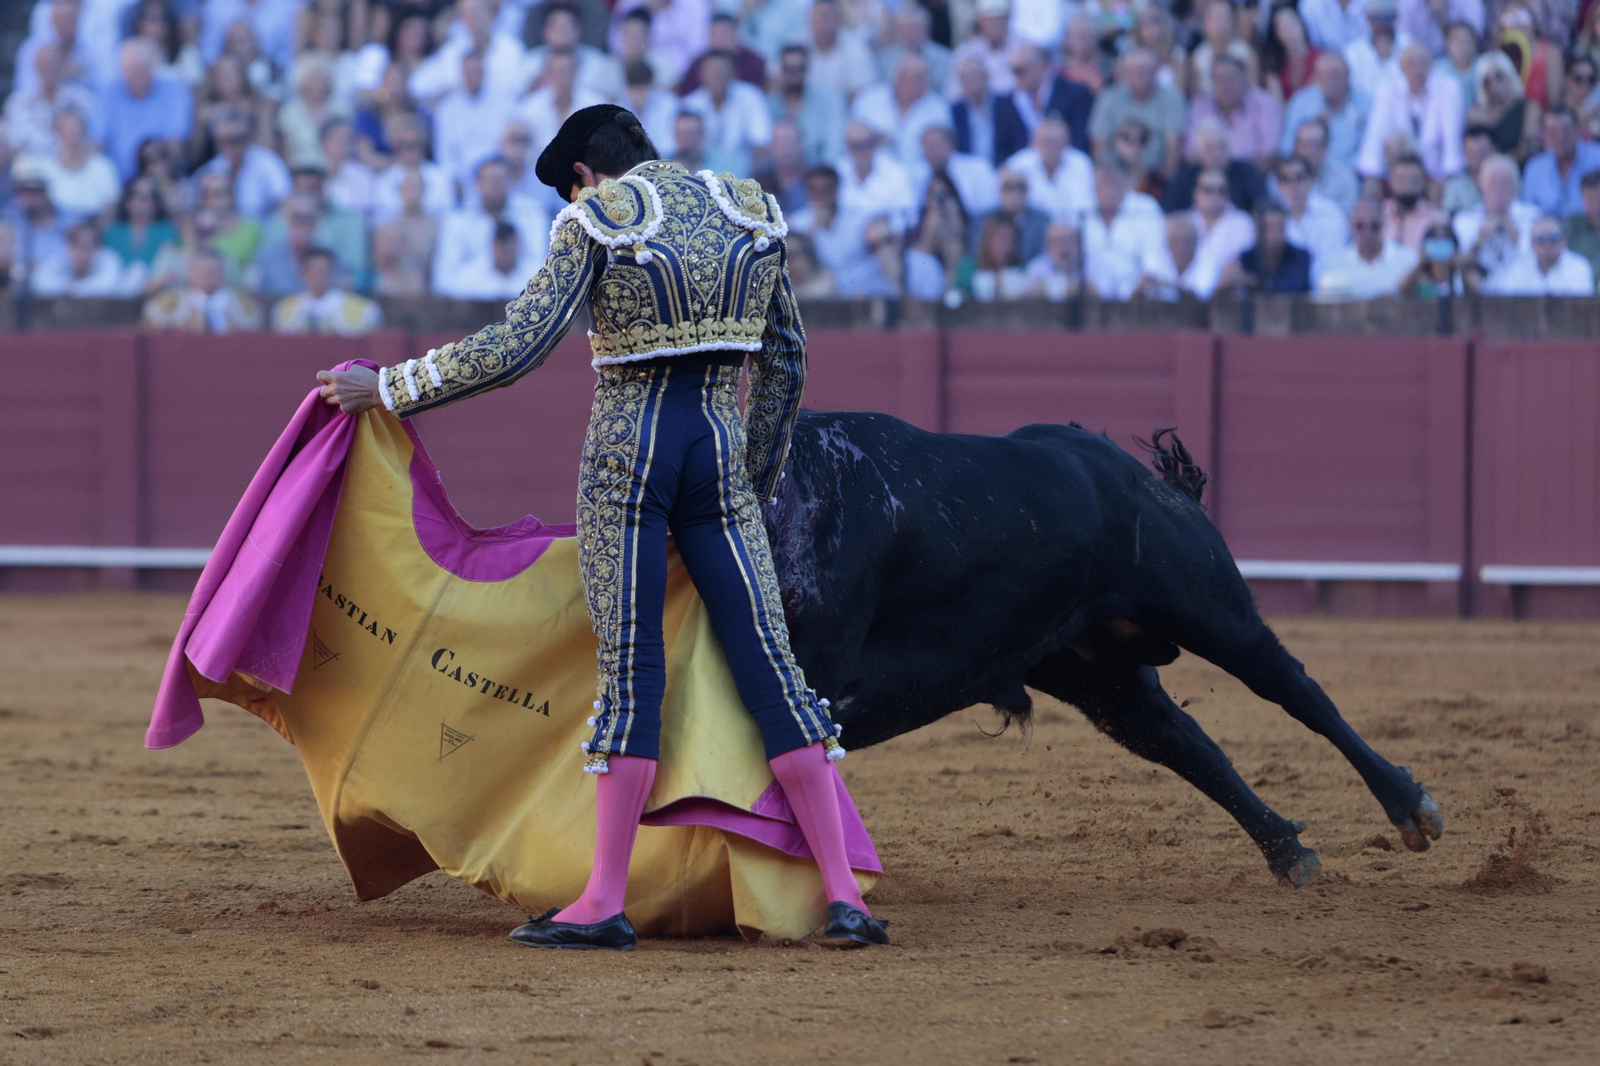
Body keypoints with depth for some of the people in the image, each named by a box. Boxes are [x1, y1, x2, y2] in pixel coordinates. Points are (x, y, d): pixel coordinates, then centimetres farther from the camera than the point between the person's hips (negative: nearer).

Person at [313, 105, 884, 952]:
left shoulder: (595, 224, -3)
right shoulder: (750, 217, 12)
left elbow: (514, 348, -10)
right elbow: (785, 359, 17)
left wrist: (389, 390, -2)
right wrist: (759, 480, 27)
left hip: (626, 452, -4)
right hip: (722, 456, 4)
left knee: (628, 668, -2)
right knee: (766, 659, 3)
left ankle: (604, 902, -1)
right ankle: (842, 892, -3)